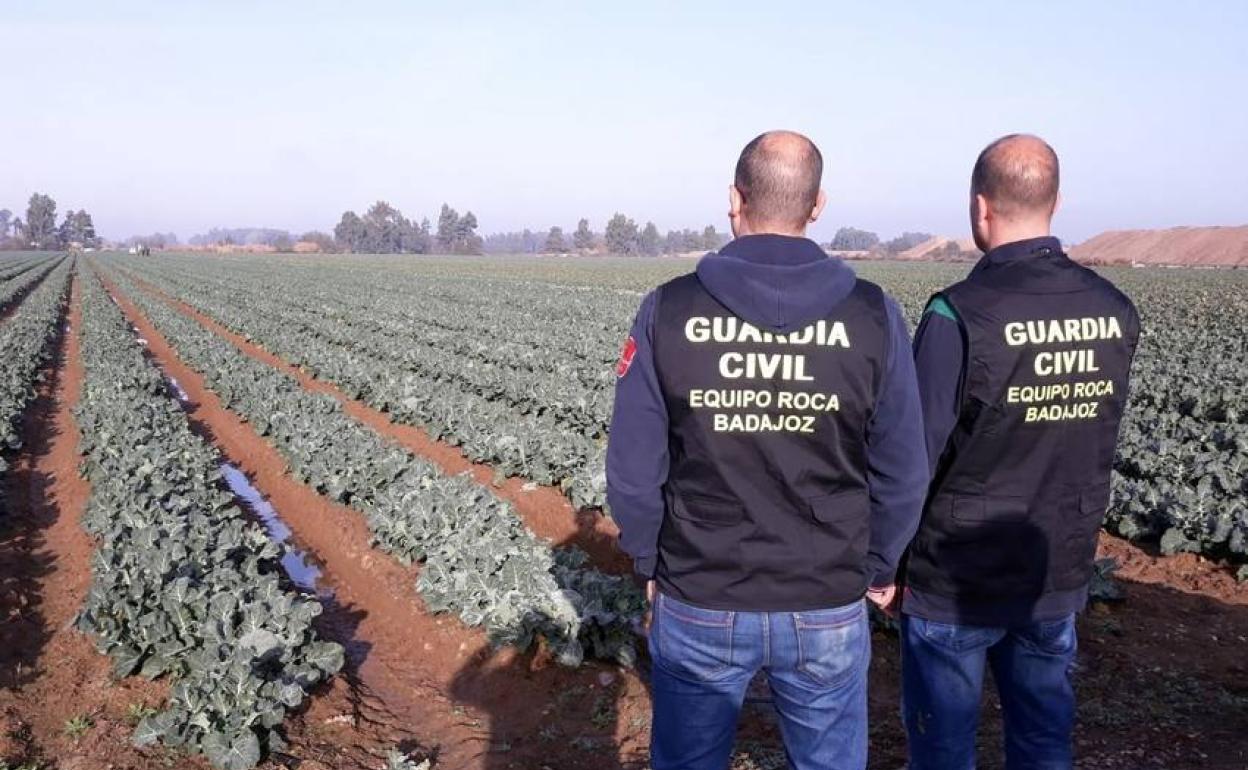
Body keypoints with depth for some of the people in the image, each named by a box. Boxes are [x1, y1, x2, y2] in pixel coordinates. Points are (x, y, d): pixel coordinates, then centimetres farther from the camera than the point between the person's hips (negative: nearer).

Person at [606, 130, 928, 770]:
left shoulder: (669, 311, -11)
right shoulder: (874, 316, -9)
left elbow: (632, 470, -7)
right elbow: (902, 472, -3)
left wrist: (650, 562, 10)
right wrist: (879, 566, 14)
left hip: (697, 604, 0)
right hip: (829, 609, 1)